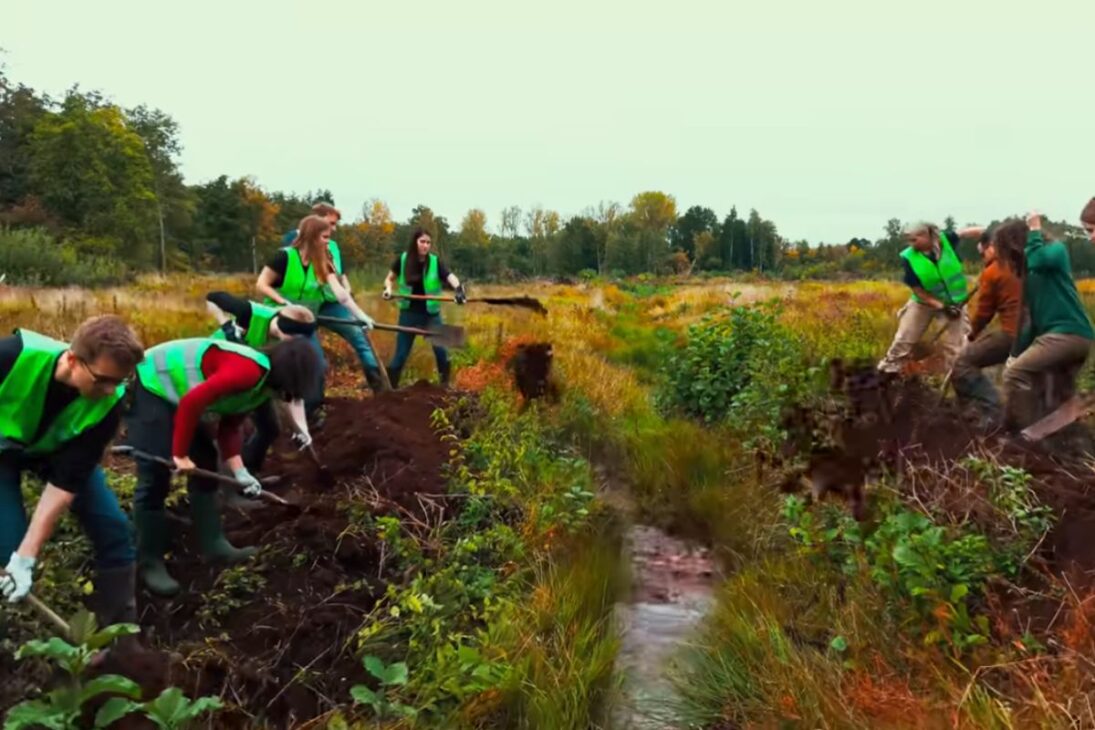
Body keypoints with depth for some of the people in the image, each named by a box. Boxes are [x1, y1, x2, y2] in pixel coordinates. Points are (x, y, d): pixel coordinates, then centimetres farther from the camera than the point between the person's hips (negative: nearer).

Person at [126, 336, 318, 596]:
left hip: (173, 393, 10)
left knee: (205, 464, 10)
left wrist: (240, 472, -3)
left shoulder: (260, 385, 5)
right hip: (149, 387, -10)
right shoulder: (250, 371, -27)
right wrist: (180, 454, -22)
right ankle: (150, 563, 2)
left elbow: (228, 428, 7)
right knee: (156, 477, -9)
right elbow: (192, 401, -31)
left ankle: (213, 544, 17)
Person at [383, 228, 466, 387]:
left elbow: (451, 278, -23)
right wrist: (388, 289, -12)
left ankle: (445, 387, 17)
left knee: (442, 353, -1)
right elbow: (390, 279, 10)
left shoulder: (435, 262, -8)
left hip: (431, 314, 0)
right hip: (409, 314, 0)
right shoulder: (403, 259, -4)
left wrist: (459, 289, -45)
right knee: (400, 355, 4)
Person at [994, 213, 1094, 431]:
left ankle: (1018, 433, -8)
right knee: (1063, 395, 16)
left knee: (1014, 373, -13)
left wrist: (1035, 230, -11)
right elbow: (1032, 317, 18)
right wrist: (1016, 354, 14)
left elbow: (1038, 261, -28)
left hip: (1070, 332, -9)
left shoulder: (1056, 249, -1)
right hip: (1073, 336, 9)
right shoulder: (1027, 272, 19)